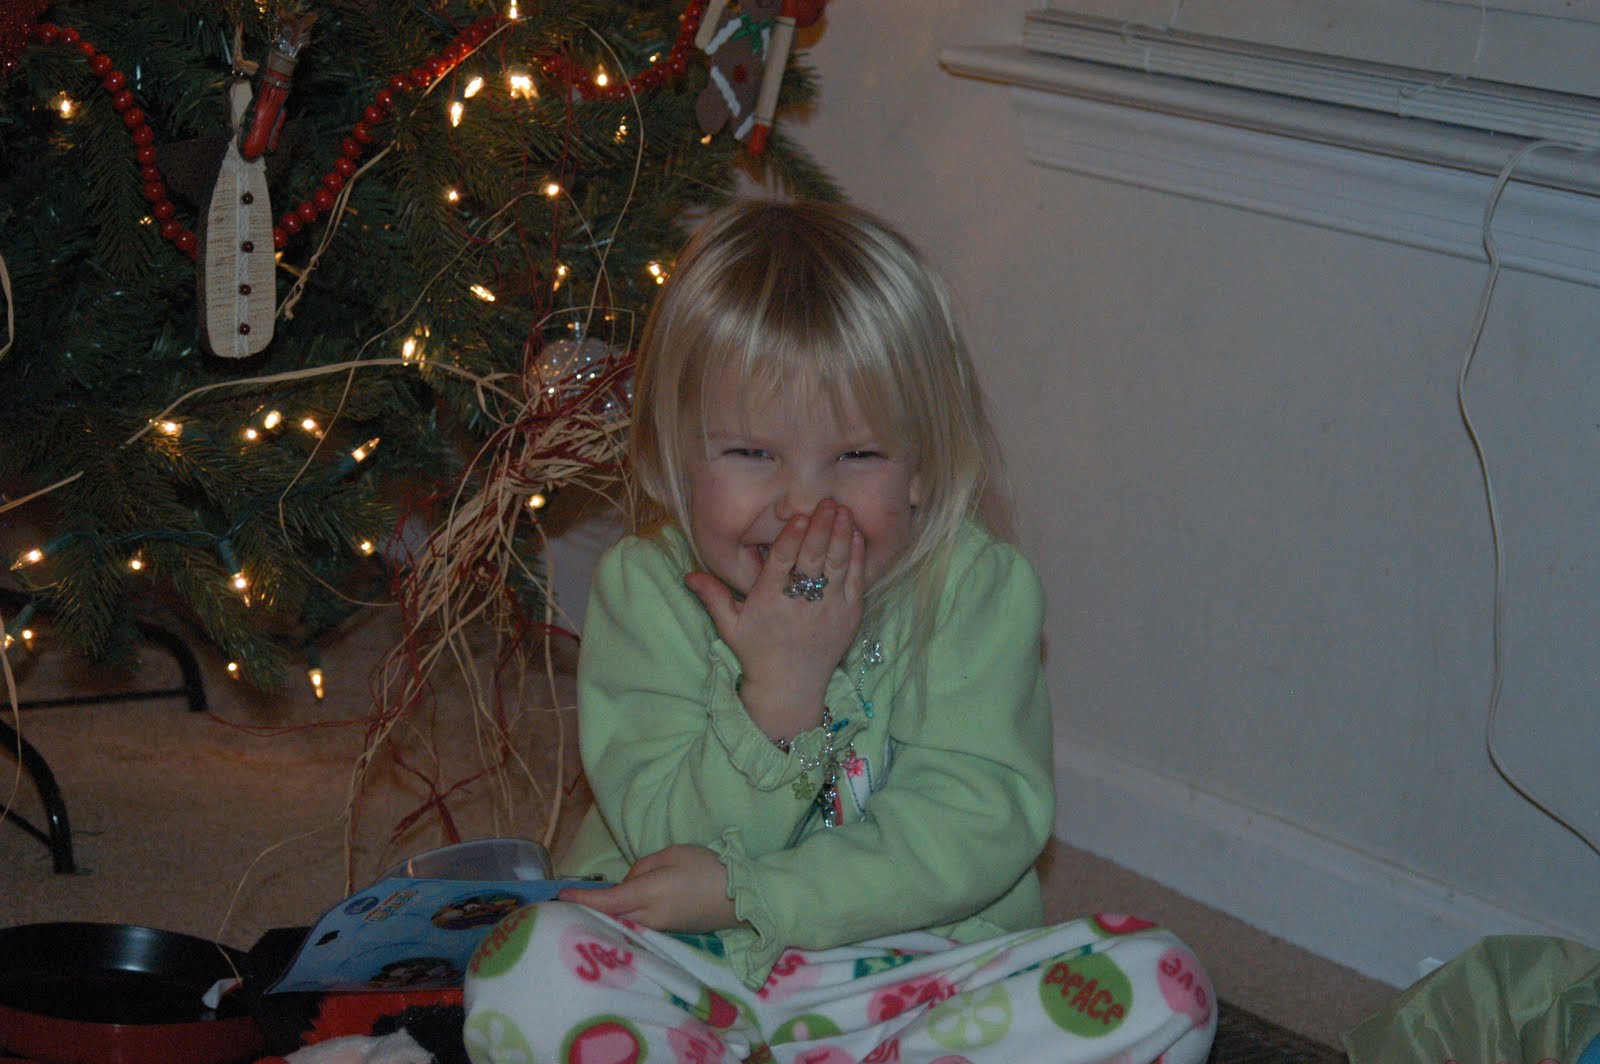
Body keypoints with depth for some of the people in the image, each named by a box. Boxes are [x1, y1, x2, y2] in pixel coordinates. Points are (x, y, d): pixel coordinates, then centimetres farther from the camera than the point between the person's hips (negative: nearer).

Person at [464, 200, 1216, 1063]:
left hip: (913, 970, 1)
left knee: (1159, 992, -23)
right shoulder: (644, 589, -7)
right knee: (529, 974, -30)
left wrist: (744, 889, -21)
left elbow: (976, 837, -15)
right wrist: (780, 691, -27)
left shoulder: (977, 587, -8)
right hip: (691, 972, -1)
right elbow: (671, 847, -13)